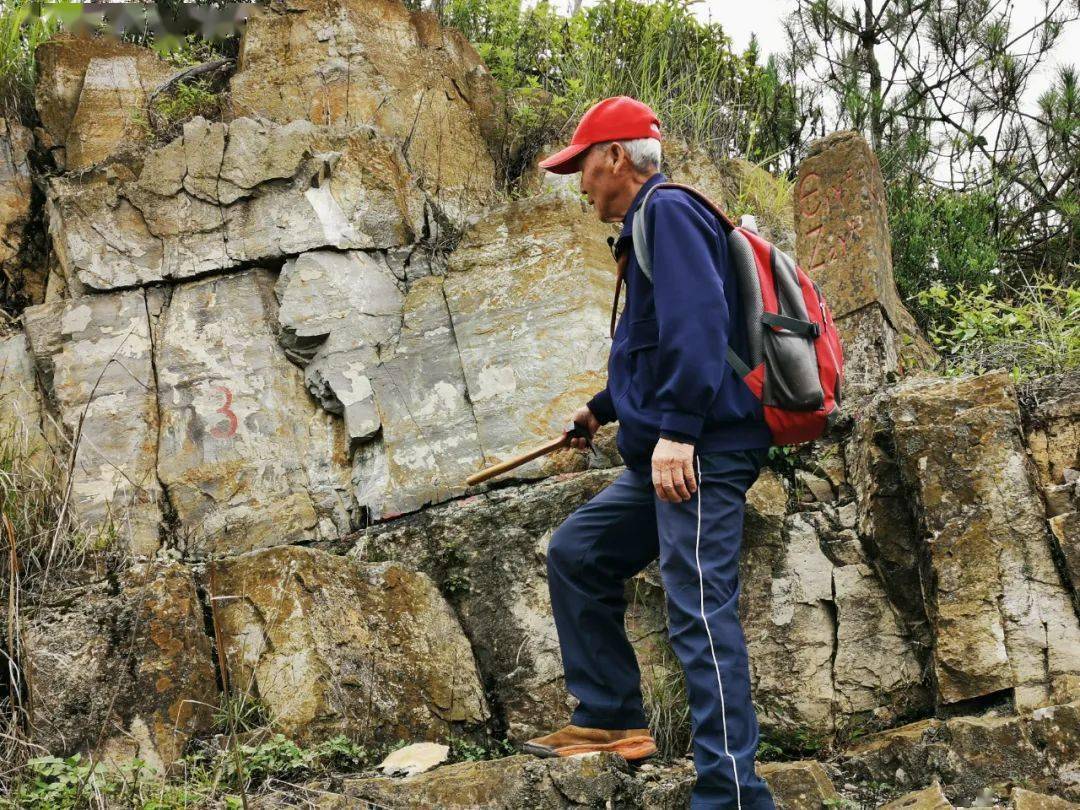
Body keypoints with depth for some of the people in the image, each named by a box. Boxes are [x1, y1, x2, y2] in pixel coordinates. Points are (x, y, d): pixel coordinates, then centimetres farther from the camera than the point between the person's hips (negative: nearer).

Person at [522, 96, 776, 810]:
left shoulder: (669, 210, -6)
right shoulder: (648, 225, 25)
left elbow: (697, 322, -22)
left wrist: (676, 429, -27)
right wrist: (603, 409, 45)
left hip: (701, 452, -11)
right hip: (665, 455, 11)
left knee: (700, 607, -14)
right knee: (576, 554, 16)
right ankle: (612, 722, 20)